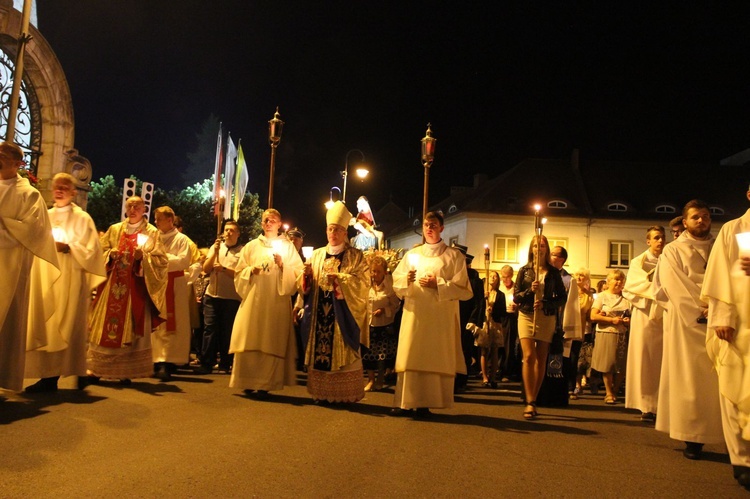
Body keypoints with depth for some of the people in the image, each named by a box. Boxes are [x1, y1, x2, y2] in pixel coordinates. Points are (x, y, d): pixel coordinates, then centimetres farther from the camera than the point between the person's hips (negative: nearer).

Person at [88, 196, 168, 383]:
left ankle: (127, 371, 4)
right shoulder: (114, 229, 14)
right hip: (113, 285, 3)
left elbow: (162, 260, -2)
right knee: (105, 326, 2)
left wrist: (143, 257, -18)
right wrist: (110, 255, -7)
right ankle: (98, 369, 9)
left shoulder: (152, 233, 4)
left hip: (135, 287, -3)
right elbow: (100, 251, 14)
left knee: (131, 329, -2)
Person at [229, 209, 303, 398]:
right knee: (249, 341, -2)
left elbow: (298, 274, 2)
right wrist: (251, 270, -9)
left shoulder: (288, 247, 10)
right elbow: (239, 273, 11)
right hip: (253, 301, 2)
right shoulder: (251, 246, 13)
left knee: (271, 343, -4)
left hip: (277, 303, -1)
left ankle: (265, 384, 1)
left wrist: (283, 266, -13)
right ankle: (248, 382, 9)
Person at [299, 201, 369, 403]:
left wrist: (340, 278, -20)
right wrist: (306, 274, -8)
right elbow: (305, 286, 13)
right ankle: (321, 392, 16)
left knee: (343, 353, -3)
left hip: (342, 314, -4)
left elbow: (363, 283, -10)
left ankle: (344, 393, 6)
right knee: (319, 350, 6)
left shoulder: (356, 256, 1)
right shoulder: (316, 255, 13)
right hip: (319, 312, 4)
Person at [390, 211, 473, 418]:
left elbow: (464, 288, -2)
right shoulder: (412, 254, 14)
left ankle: (425, 404, 5)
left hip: (439, 318, -2)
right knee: (410, 357, -1)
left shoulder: (454, 256, 4)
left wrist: (438, 284, -13)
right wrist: (406, 280, -10)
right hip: (414, 314, 3)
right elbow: (395, 283, 11)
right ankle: (406, 402, 5)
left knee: (434, 359, -2)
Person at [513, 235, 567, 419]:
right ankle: (530, 402, -13)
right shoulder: (524, 270, 6)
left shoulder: (553, 272, 6)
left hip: (547, 318, 1)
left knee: (541, 360, 3)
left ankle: (532, 400, 13)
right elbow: (516, 296, 3)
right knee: (529, 357, -15)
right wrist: (530, 290, -15)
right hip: (526, 316, -1)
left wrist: (545, 303, -13)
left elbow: (562, 298, 4)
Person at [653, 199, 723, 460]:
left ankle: (721, 433, 8)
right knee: (689, 379, -4)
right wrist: (700, 310, -14)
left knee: (720, 379, 0)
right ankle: (692, 437, -1)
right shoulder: (673, 250, 6)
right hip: (687, 323, -3)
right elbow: (675, 287, -5)